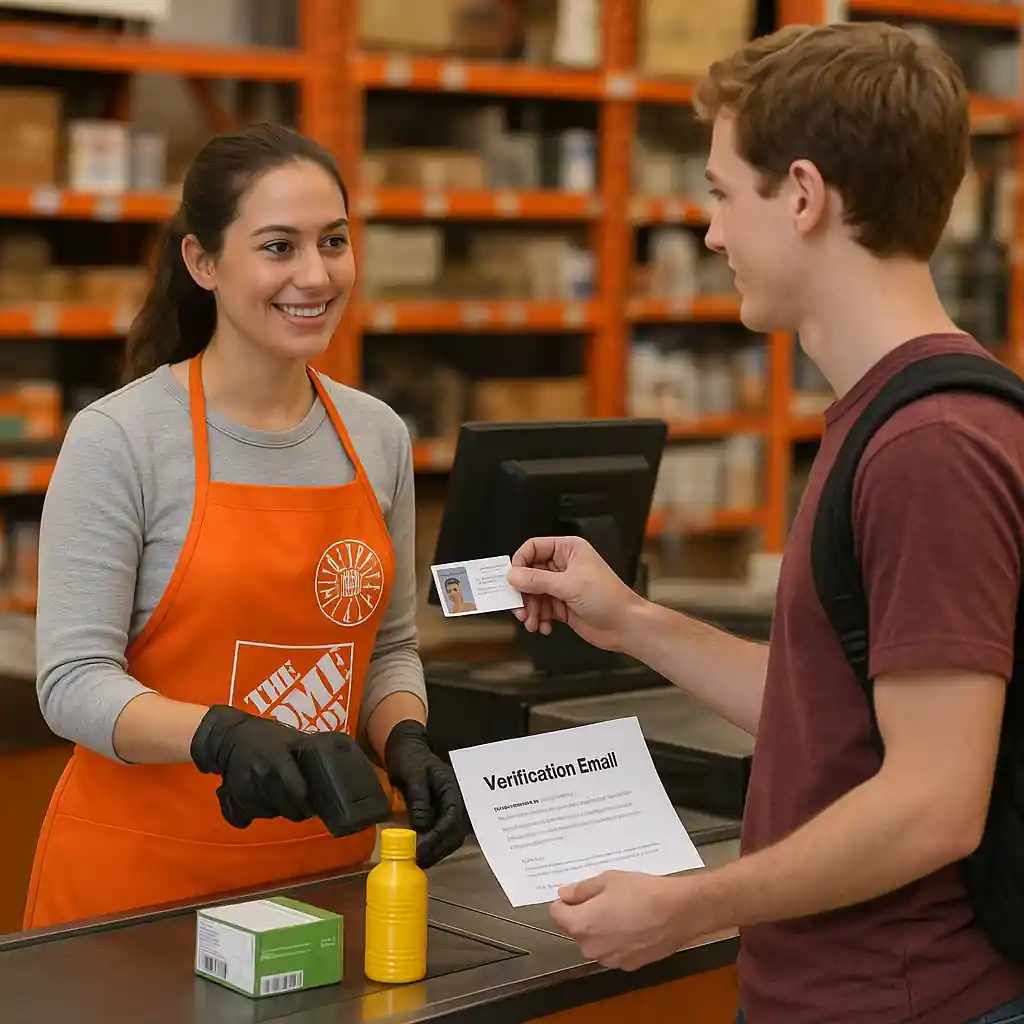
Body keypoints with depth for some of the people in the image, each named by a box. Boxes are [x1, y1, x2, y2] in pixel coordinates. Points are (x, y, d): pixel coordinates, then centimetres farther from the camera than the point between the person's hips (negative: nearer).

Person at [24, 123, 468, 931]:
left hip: (329, 861, 5)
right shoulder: (118, 439, -12)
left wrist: (405, 744, -7)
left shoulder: (378, 436, 4)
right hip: (144, 865, -4)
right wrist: (221, 737, -30)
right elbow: (73, 680, -14)